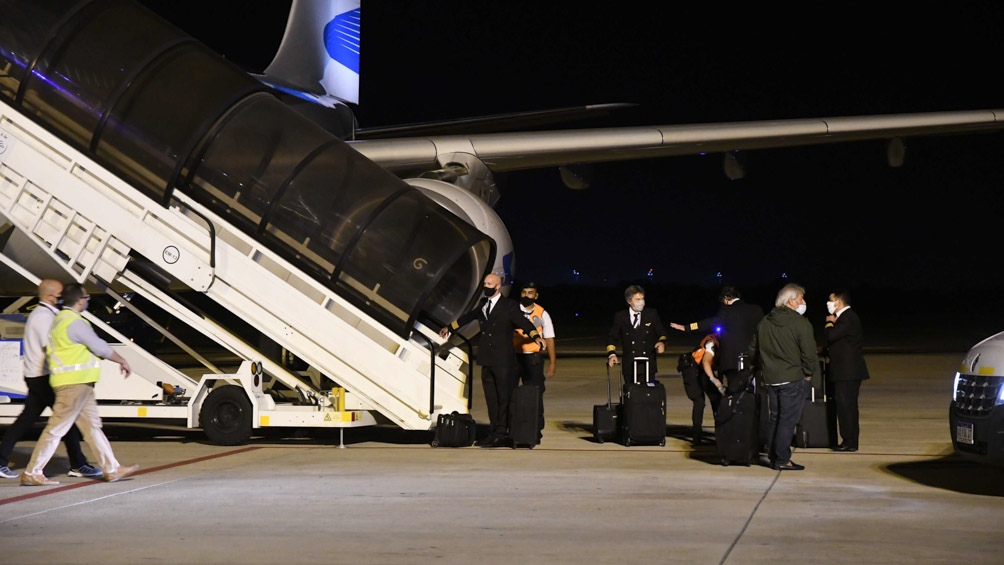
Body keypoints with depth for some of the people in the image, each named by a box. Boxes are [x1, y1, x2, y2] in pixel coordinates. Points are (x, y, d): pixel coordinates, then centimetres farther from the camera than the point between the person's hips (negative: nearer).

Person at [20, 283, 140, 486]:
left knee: (92, 425, 11)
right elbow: (100, 347, -13)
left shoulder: (61, 319, 15)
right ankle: (31, 473, 0)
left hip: (80, 384, 10)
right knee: (56, 429, -5)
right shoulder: (75, 322, -17)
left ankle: (112, 469, 14)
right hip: (74, 383, -10)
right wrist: (122, 361, 0)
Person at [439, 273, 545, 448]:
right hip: (487, 361, 6)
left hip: (503, 362, -6)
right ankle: (496, 432, 12)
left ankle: (503, 433, -1)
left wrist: (536, 336, -32)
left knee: (505, 398, -4)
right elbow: (468, 317, 32)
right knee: (491, 399, 7)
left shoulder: (509, 306, -2)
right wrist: (449, 328, 44)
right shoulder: (483, 306, 16)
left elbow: (523, 322, -13)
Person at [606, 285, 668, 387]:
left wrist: (662, 342, -12)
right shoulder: (620, 316, 6)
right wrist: (611, 354, -10)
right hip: (629, 366, 0)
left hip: (648, 365, 0)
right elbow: (612, 337, 7)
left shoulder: (652, 314, 7)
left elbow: (661, 332, 11)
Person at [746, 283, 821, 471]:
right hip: (793, 378, -6)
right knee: (788, 420, -1)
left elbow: (752, 351, 14)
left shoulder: (764, 323, 8)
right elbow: (809, 353, -14)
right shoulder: (800, 323, -12)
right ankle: (782, 460, 0)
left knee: (775, 417, 17)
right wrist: (808, 374, 0)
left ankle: (771, 455, 20)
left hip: (770, 378, 6)